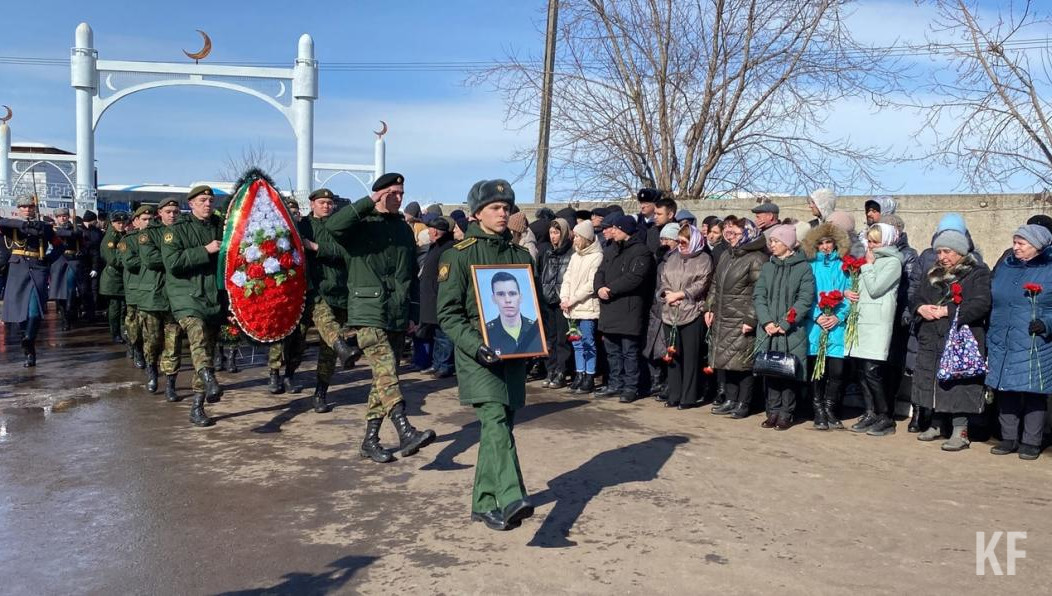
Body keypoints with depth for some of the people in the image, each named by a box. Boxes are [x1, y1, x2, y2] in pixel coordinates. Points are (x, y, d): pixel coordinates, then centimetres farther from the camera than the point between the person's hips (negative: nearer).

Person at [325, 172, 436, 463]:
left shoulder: (404, 229, 16)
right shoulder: (362, 224, -1)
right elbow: (333, 225, -24)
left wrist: (413, 313, 14)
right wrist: (370, 202, -22)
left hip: (398, 316, 6)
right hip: (368, 312, -6)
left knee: (384, 377, 9)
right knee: (387, 372, -19)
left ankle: (370, 439, 18)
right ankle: (406, 432, -27)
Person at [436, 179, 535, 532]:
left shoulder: (520, 254, 14)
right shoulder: (460, 254, -2)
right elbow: (448, 312, -6)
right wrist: (475, 344, -19)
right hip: (477, 354, -5)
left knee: (502, 424, 8)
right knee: (495, 420, -20)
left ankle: (485, 502, 19)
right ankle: (511, 499, -29)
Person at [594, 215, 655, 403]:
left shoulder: (641, 252, -8)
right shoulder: (611, 250, 18)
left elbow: (634, 278, -19)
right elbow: (600, 272, 12)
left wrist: (610, 289, -16)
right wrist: (600, 288, -9)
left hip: (629, 309, -8)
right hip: (609, 308, 8)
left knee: (629, 351, -2)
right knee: (612, 351, 14)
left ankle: (631, 387, 5)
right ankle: (615, 384, 24)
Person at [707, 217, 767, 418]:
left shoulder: (756, 259, -10)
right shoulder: (726, 256, 15)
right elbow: (715, 284, 22)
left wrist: (751, 320, -18)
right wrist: (710, 308, 13)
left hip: (742, 322, -8)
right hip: (722, 319, 8)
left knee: (742, 363, -3)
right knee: (724, 360, 11)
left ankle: (743, 404, 8)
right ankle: (730, 400, 21)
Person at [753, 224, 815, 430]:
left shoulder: (803, 267, -1)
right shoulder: (767, 267, 12)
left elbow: (805, 299, -8)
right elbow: (758, 295, 6)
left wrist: (785, 324, -14)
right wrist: (767, 321, -9)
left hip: (792, 330, -4)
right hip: (768, 329, 4)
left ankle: (786, 414, 8)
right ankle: (773, 412, 13)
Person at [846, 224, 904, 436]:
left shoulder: (892, 262, -3)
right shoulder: (869, 259, 20)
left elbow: (875, 289, -13)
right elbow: (858, 286, 22)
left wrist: (868, 266, -2)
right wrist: (847, 292, 0)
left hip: (878, 322, -8)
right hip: (861, 320, 8)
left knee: (872, 370, -11)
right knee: (860, 369, 7)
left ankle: (886, 417, -1)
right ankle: (870, 413, 15)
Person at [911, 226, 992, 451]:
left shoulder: (978, 273, -2)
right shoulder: (934, 274, 18)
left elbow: (981, 304, -15)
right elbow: (916, 298, 19)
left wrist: (946, 310, -17)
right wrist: (921, 308, -4)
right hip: (931, 339, 7)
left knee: (958, 384, -8)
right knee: (933, 381, 11)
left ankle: (960, 431, -1)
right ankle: (937, 425, 25)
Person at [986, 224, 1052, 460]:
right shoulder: (1003, 268, 13)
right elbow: (989, 302, 17)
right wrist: (987, 336, 13)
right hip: (1002, 346, 5)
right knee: (1005, 393, 8)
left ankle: (1031, 442, 11)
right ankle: (1009, 438, 20)